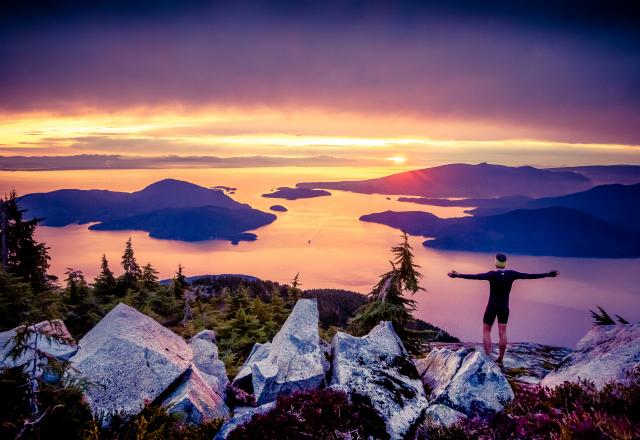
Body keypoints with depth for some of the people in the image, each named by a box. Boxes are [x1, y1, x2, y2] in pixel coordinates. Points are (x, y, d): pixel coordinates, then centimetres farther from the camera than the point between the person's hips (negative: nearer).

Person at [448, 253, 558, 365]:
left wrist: (458, 275, -39)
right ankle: (500, 358, 16)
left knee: (486, 332, 8)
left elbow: (476, 277, -32)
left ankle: (488, 358, 2)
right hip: (504, 307, 4)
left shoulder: (493, 274, -20)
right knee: (502, 333, 9)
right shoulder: (511, 274, -8)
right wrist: (548, 274, 8)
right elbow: (529, 276, -2)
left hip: (492, 307, -4)